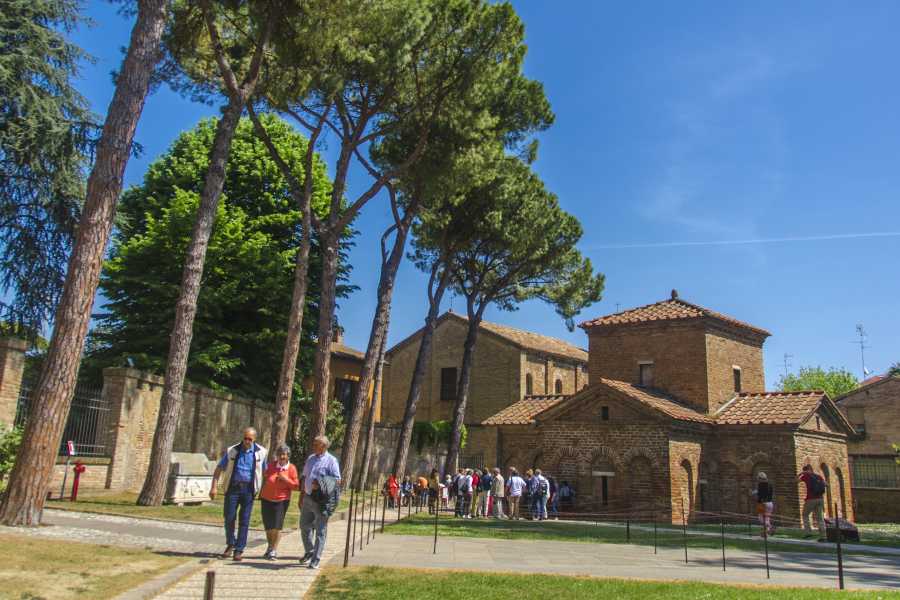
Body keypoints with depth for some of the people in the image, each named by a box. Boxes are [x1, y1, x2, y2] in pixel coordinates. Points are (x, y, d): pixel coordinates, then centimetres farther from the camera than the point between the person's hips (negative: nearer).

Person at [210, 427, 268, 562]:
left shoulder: (261, 452, 1)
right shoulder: (232, 451, 0)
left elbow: (264, 471, 10)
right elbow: (219, 468, 5)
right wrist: (214, 487, -3)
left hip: (249, 489, 0)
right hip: (233, 488, 0)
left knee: (244, 520, 2)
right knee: (229, 518, 3)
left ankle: (239, 550, 11)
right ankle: (230, 545, 26)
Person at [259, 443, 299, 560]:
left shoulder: (291, 468, -6)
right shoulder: (271, 465, -1)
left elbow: (296, 486, -4)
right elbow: (265, 479, 14)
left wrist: (286, 479, -18)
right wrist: (261, 493, 13)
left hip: (281, 500, -3)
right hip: (266, 499, 3)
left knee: (277, 526, -7)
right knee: (268, 525, 11)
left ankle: (274, 550, 5)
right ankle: (270, 547, 31)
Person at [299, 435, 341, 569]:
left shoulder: (331, 461, -7)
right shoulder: (310, 459, 13)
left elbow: (337, 481, -10)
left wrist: (321, 485, -20)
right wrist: (301, 496, 17)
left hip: (322, 500, -7)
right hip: (308, 498, 7)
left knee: (320, 530, 0)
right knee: (304, 526, 15)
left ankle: (315, 560, 7)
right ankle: (309, 552, 34)